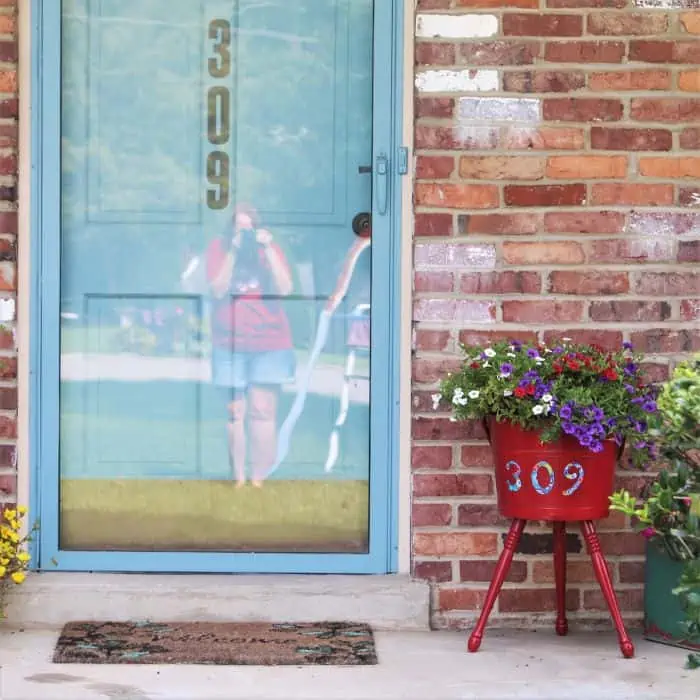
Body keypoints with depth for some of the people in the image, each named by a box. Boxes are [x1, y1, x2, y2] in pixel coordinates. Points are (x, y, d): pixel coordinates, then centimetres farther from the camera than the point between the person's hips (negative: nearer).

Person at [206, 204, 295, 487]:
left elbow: (285, 289, -7)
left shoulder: (270, 247, 3)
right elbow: (218, 290, -9)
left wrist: (268, 250, -14)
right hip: (230, 344, 0)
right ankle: (238, 478, 4)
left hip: (269, 343, 0)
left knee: (263, 411, -6)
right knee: (235, 412, -1)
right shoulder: (219, 247, 2)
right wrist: (233, 252, -16)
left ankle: (259, 479, -4)